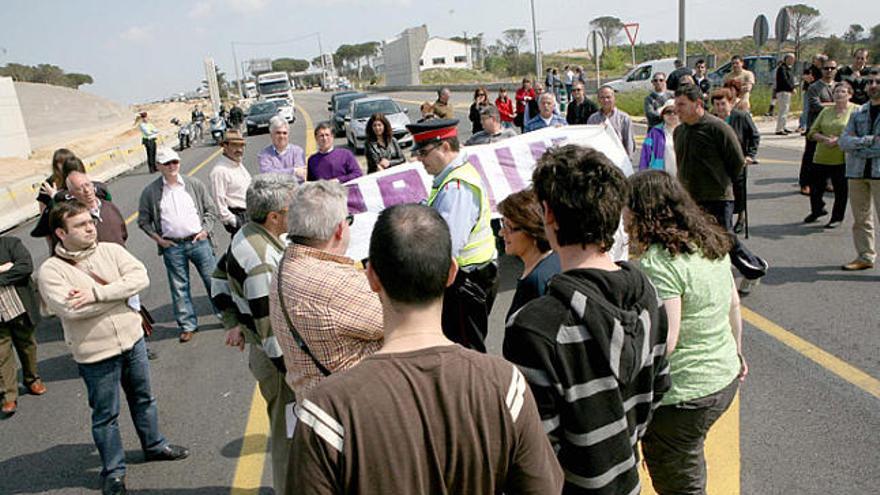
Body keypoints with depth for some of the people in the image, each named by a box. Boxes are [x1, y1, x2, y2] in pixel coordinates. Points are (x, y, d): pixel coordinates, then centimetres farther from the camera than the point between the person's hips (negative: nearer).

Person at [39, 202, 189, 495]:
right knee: (105, 415, 11)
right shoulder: (50, 270, -12)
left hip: (132, 339, 4)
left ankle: (154, 445, 44)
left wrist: (97, 293, -23)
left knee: (143, 399, 22)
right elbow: (69, 308, -26)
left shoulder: (112, 250, -2)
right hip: (95, 354, -4)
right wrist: (118, 291, -17)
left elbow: (140, 278, -15)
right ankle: (113, 470, 30)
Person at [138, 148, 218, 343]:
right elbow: (143, 220, 8)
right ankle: (187, 325, 20)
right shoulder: (150, 191, 0)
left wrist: (205, 230, -4)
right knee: (179, 287, 8)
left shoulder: (195, 184, 3)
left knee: (213, 280, 5)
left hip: (199, 241, 0)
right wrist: (157, 239, -3)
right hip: (172, 246, 0)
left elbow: (211, 210, 8)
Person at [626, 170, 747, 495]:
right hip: (726, 380, 9)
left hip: (682, 396, -8)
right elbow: (733, 304, 13)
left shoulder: (657, 263, -26)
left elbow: (664, 342, -29)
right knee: (690, 464, 29)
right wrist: (736, 352, 25)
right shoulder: (712, 242, 2)